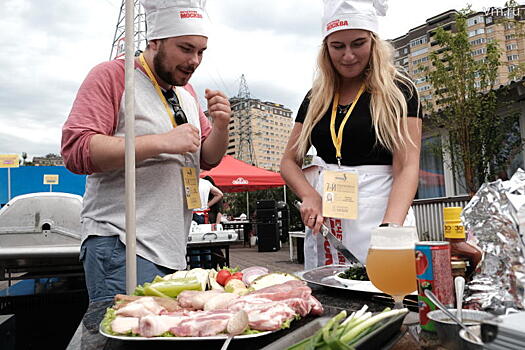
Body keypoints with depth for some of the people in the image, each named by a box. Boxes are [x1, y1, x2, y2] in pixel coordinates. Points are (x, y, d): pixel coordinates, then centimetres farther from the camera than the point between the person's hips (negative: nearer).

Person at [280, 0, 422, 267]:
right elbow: (289, 161, 11)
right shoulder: (315, 98, 11)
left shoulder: (397, 92, -1)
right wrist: (310, 196, -9)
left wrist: (390, 226, -25)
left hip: (379, 211, -3)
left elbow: (406, 168, -9)